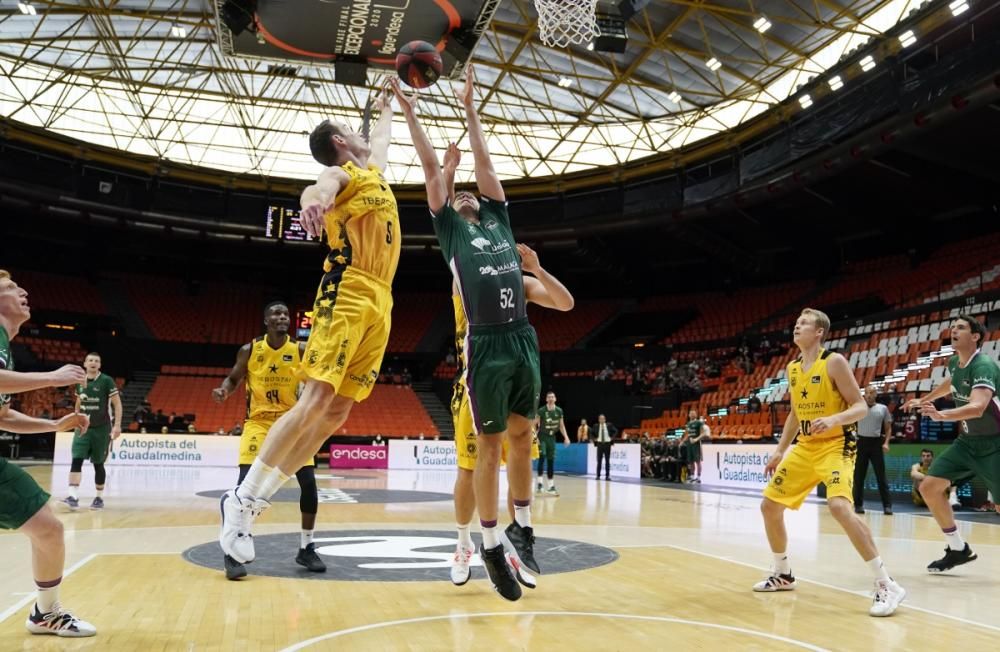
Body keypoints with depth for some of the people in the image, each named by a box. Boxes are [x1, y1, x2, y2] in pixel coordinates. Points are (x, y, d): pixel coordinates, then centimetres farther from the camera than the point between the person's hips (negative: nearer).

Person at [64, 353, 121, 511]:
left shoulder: (107, 381, -9)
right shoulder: (80, 382, 6)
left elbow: (117, 404, -10)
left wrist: (117, 425, -18)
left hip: (102, 428, -4)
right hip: (83, 427, 4)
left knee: (98, 464, 5)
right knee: (76, 460, -12)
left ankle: (99, 498, 18)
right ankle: (73, 497, -16)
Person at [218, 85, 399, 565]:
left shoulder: (372, 171, 26)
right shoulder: (340, 173, 2)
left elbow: (381, 141, 50)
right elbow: (319, 189, -23)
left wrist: (386, 108, 61)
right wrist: (313, 199, -46)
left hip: (379, 303, 8)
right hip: (346, 295, -8)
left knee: (338, 411, 0)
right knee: (315, 402, -16)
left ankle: (255, 501, 4)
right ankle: (240, 501, -8)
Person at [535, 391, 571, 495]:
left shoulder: (559, 411, 0)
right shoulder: (541, 410, -14)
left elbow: (561, 425, 10)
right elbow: (534, 424, -11)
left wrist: (566, 437, 0)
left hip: (552, 437, 5)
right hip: (542, 436, -5)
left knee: (551, 460, 5)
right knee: (542, 457, -22)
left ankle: (550, 485, 10)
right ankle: (539, 481, -14)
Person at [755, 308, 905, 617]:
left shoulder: (834, 362, -12)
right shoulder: (792, 368, 10)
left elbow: (860, 406, -12)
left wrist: (833, 419, -31)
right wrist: (780, 450, 17)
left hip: (836, 446, -8)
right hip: (804, 447, 8)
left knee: (839, 506, -30)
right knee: (770, 505, 7)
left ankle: (886, 585, -20)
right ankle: (783, 575, 27)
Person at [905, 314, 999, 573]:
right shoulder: (954, 363, 1)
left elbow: (977, 407, -41)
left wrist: (942, 415, -56)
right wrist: (924, 400, 38)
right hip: (968, 441, 8)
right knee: (929, 487, 1)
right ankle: (958, 549, 15)